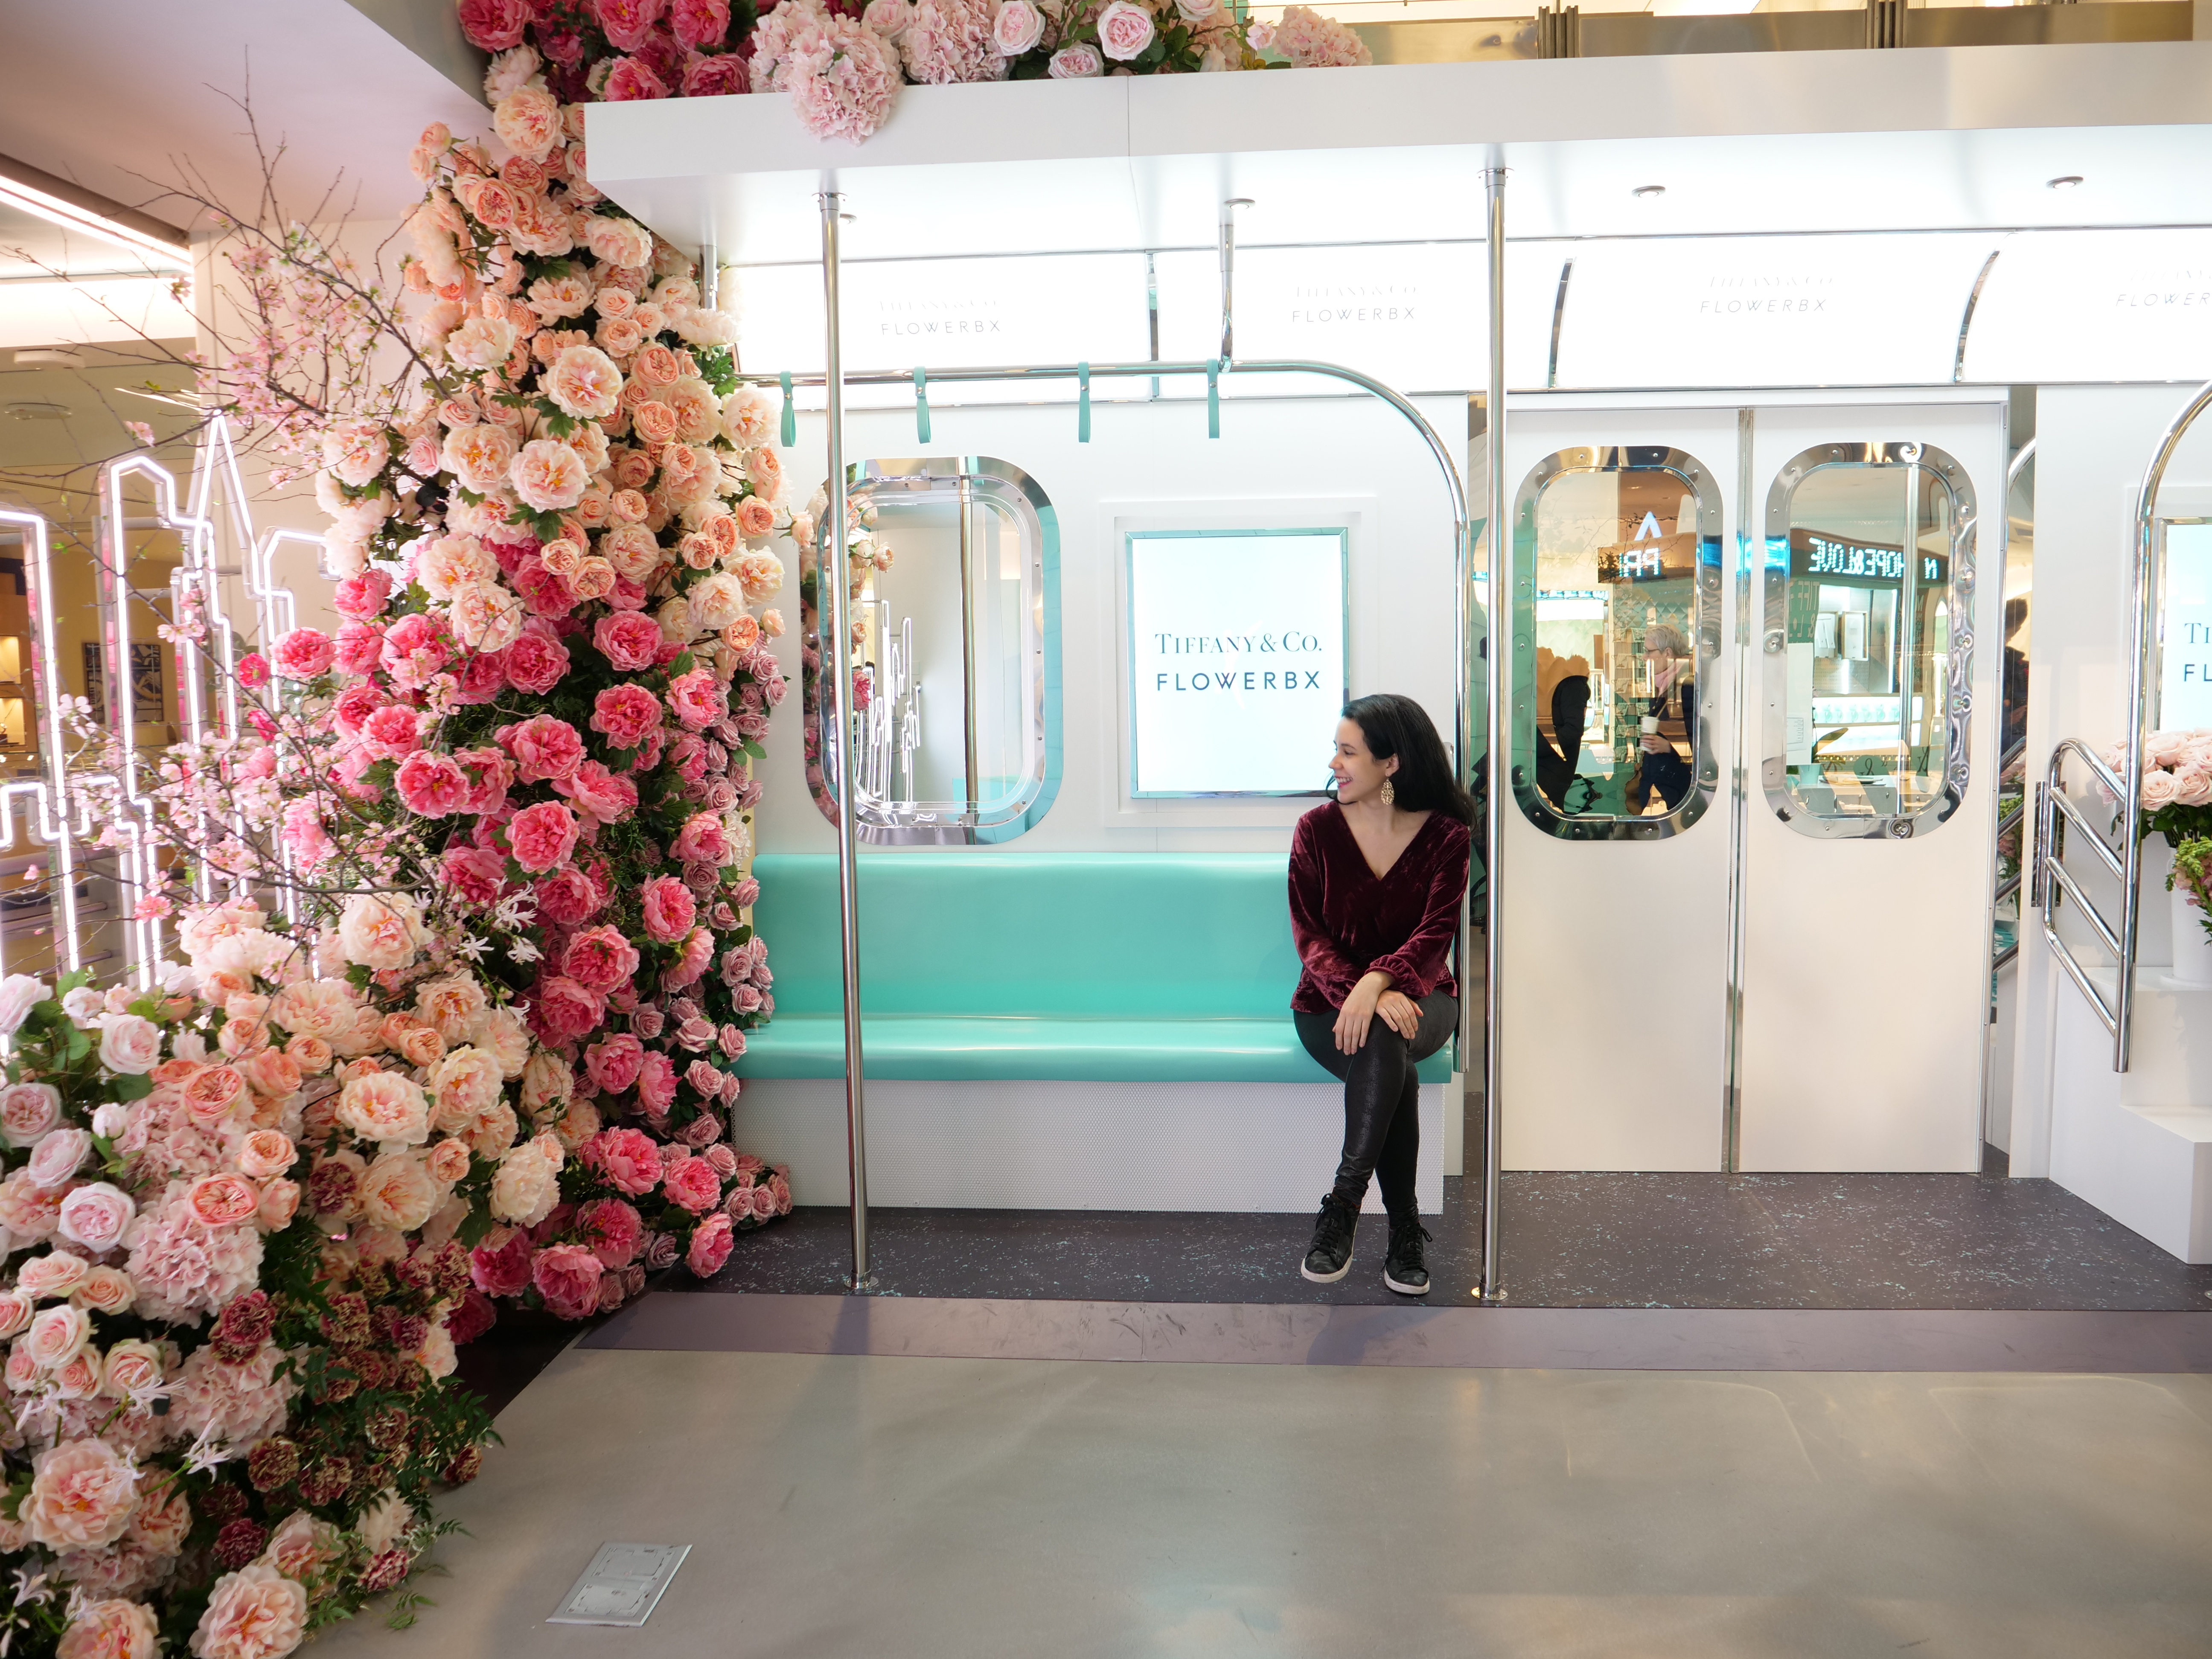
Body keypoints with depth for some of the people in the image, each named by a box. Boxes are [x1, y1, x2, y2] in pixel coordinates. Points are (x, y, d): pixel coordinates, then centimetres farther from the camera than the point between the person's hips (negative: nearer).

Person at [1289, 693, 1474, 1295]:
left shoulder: (1445, 834, -3)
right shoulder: (1317, 829, -1)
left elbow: (1436, 933, -15)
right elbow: (1309, 934, -8)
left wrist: (1378, 983, -36)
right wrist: (1355, 991, -29)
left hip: (1418, 993, 0)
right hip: (1329, 1001, 0)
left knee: (1383, 1038, -36)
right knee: (1394, 1072, -32)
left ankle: (1342, 1207, -33)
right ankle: (1405, 1228, -22)